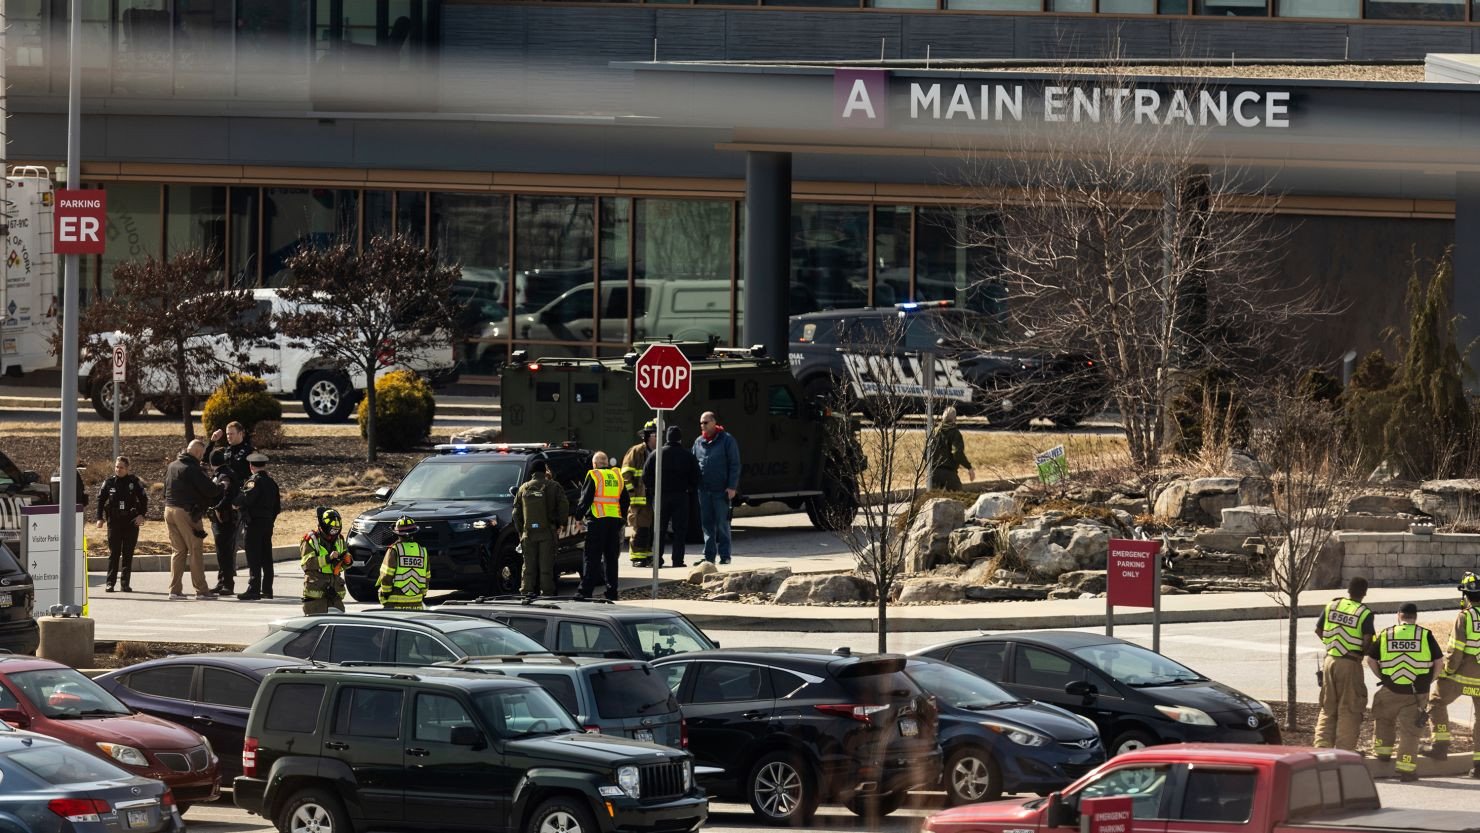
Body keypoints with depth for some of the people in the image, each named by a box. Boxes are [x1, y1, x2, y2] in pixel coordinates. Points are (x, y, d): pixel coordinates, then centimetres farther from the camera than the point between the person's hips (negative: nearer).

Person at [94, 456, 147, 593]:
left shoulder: (134, 482, 0)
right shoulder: (109, 482, 2)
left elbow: (144, 498, 5)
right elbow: (100, 499, 7)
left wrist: (141, 514, -6)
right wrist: (100, 517, 1)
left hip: (131, 521, 0)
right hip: (114, 522, 0)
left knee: (128, 554, 3)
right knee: (113, 553, 0)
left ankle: (125, 583, 8)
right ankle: (110, 582, 3)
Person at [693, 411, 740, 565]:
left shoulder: (727, 440, -4)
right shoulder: (698, 442, 11)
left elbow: (735, 464, -5)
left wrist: (732, 487, -12)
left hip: (721, 489, -5)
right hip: (704, 489, 5)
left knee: (722, 523, -1)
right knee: (707, 523, 6)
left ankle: (724, 555, 5)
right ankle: (709, 555, 11)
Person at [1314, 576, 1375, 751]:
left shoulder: (1332, 605, 2)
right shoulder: (1364, 613, -12)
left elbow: (1318, 630, 7)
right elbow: (1367, 640, -18)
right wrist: (1364, 651, 4)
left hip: (1330, 660, 4)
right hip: (1351, 664, -4)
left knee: (1328, 707, 14)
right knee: (1348, 709, 3)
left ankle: (1322, 744, 7)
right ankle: (1344, 749, 2)